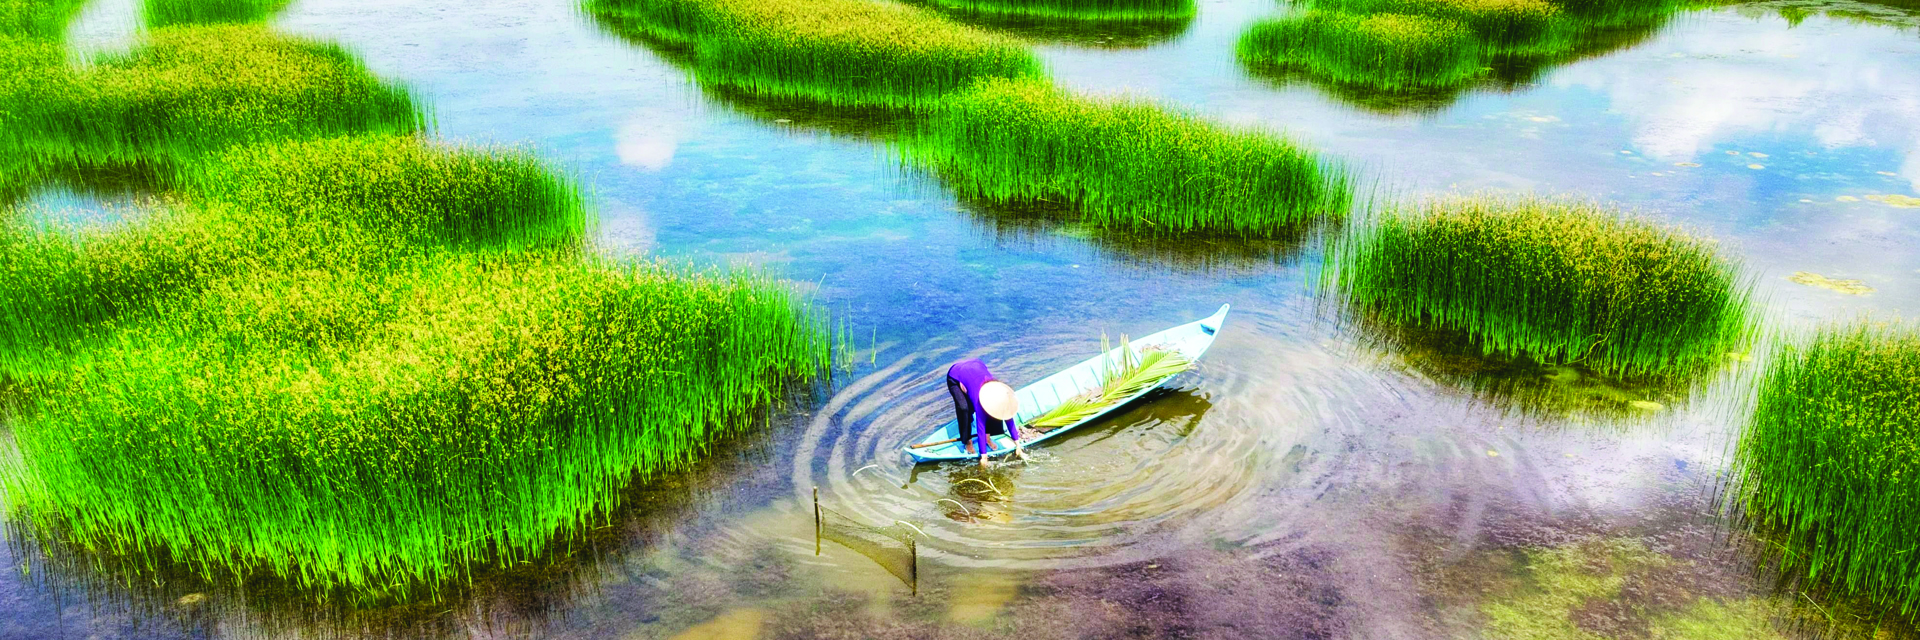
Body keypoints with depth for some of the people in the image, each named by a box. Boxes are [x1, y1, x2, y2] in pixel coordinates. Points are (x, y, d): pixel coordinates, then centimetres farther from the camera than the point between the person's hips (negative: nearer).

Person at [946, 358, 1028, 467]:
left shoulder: (1000, 390, -25)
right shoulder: (979, 397, -40)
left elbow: (1008, 417, -16)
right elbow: (980, 427, -36)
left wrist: (1017, 445, -13)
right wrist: (983, 456, -33)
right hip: (955, 377, -5)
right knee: (964, 408, -27)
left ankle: (988, 436, 4)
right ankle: (967, 441, -8)